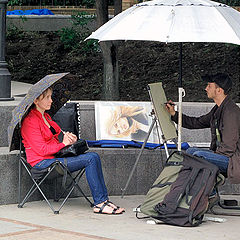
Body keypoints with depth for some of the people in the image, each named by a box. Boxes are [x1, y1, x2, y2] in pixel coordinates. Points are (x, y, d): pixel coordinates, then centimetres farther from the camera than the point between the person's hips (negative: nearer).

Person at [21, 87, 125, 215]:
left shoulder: (46, 117, 18)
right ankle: (99, 203, -21)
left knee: (94, 156, -12)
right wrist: (64, 143, -9)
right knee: (90, 159, -21)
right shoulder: (30, 121, -12)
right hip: (42, 163, -9)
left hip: (54, 155, 9)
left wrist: (68, 138, 3)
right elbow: (42, 150, -16)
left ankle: (103, 200, -16)